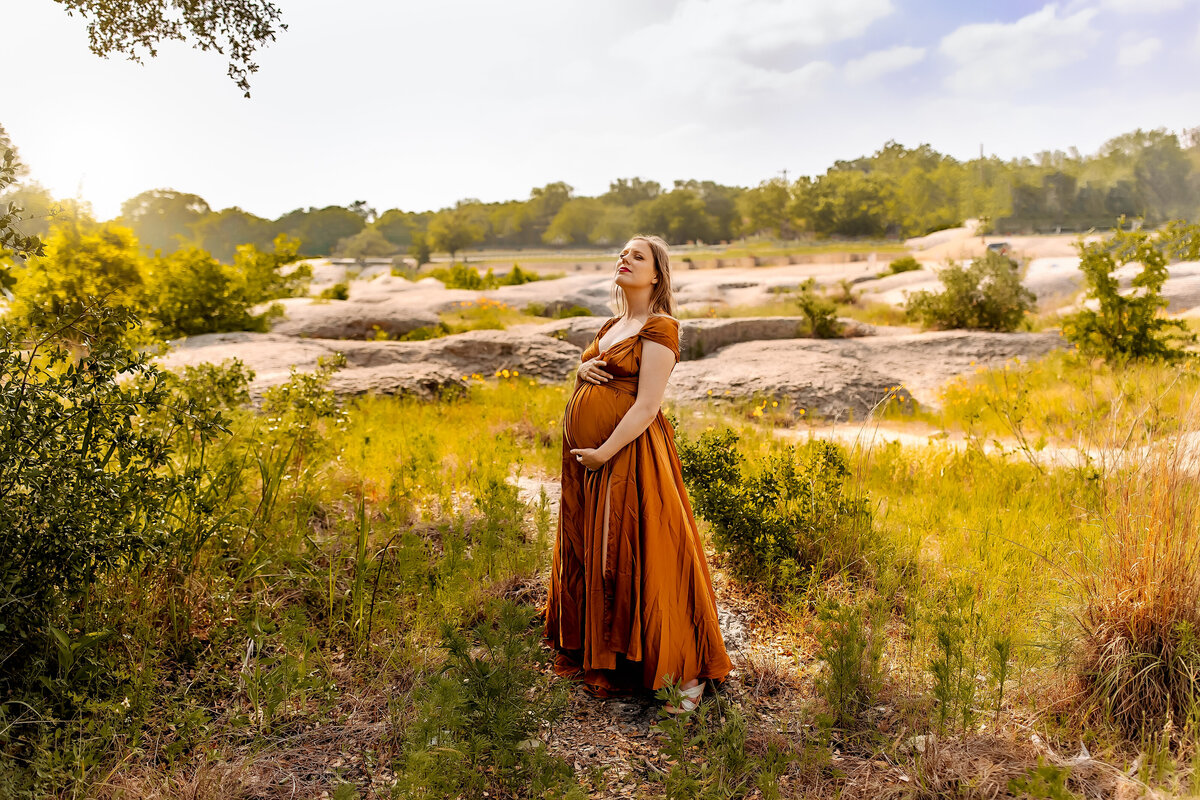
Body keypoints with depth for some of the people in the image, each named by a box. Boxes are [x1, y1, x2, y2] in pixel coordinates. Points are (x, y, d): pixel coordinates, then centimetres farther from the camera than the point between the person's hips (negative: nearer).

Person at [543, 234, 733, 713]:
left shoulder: (659, 327, -9)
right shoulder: (611, 326, 17)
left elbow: (647, 407, -17)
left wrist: (603, 454, -19)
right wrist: (582, 371, 3)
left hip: (628, 457, -8)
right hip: (587, 458, 8)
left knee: (634, 561, -6)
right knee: (589, 557, 14)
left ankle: (687, 675, 6)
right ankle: (593, 658, 31)